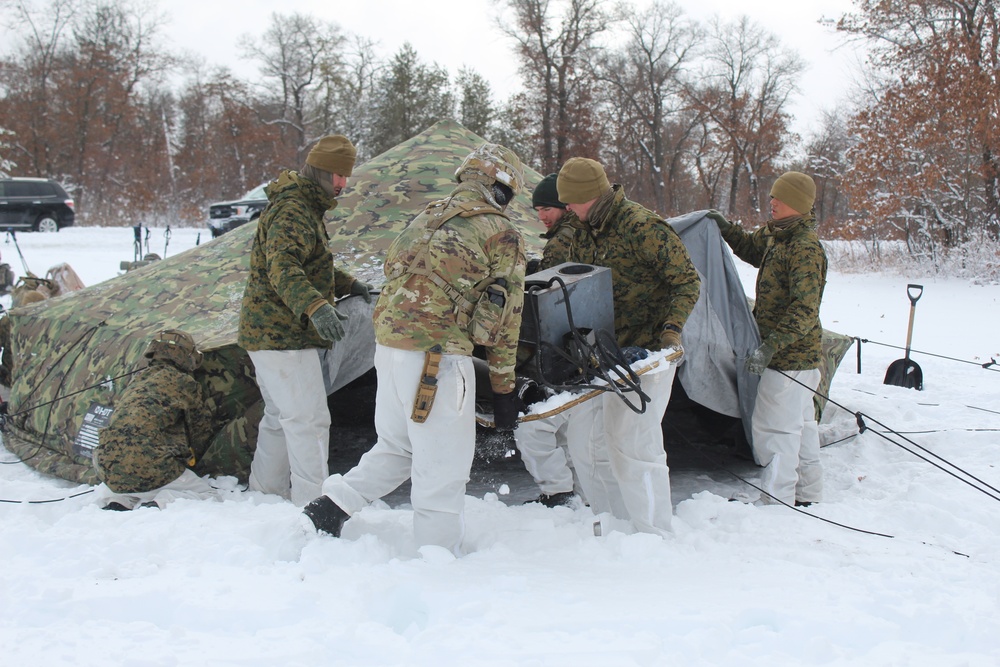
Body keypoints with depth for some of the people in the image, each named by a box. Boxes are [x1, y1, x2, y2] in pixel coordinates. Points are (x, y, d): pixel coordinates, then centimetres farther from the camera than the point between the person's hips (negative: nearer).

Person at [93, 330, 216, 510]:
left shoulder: (135, 383, 26)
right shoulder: (184, 383, 6)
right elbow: (201, 431, 16)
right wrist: (191, 460, 36)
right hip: (147, 468, -6)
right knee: (205, 493, 8)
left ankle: (118, 503, 5)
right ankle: (160, 504, -18)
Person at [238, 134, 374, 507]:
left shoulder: (306, 208, 18)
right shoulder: (292, 212, -18)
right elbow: (282, 268, -34)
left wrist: (346, 284, 20)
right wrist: (316, 307, -48)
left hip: (269, 334, 11)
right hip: (283, 336, -11)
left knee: (281, 419, 19)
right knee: (309, 421, -10)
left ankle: (265, 494, 29)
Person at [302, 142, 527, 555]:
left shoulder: (425, 219, 17)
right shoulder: (502, 235, -3)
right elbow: (504, 319, -2)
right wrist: (504, 388, 3)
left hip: (388, 343, 8)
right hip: (436, 355, -7)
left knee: (398, 445, 25)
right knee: (443, 468, 2)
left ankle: (332, 505, 20)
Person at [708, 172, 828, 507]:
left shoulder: (806, 249, -22)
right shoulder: (776, 234, 8)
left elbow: (805, 311, -29)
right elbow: (752, 249, 31)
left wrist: (770, 347, -34)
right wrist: (726, 229, 17)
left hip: (789, 357, -10)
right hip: (799, 354, 10)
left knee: (773, 428, -7)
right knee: (801, 425, 19)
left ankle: (776, 502, 0)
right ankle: (808, 497, 32)